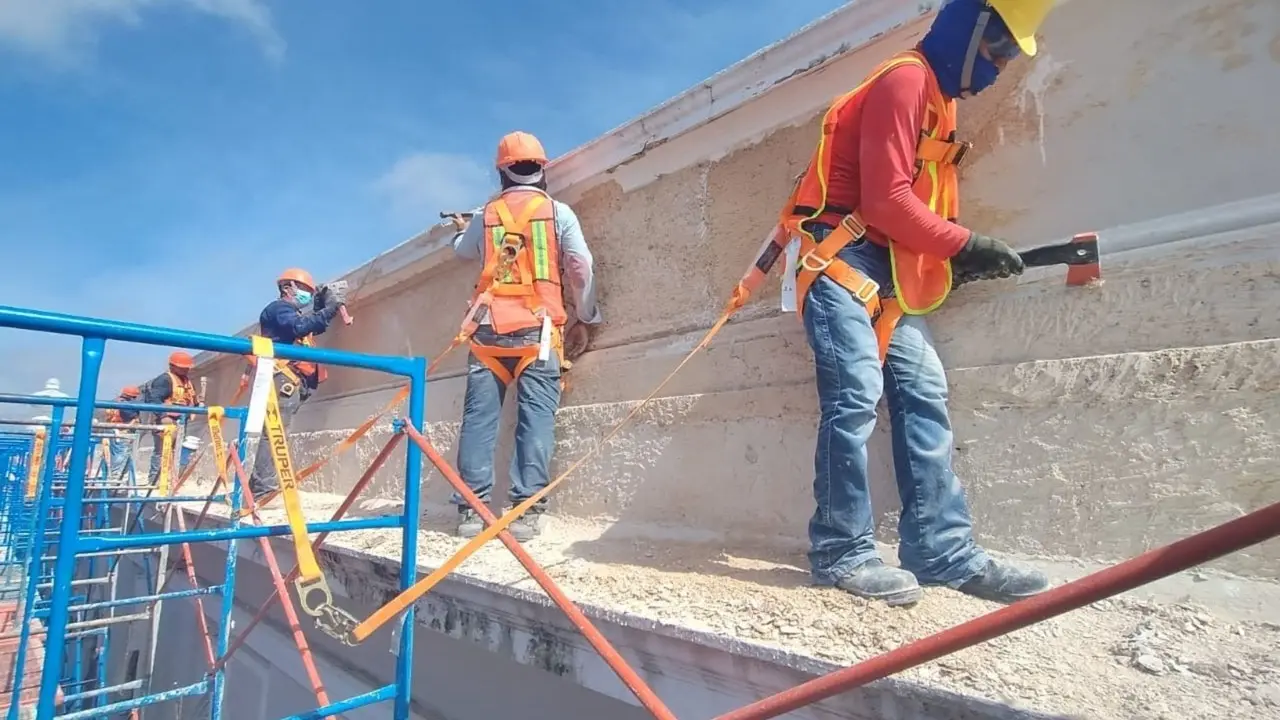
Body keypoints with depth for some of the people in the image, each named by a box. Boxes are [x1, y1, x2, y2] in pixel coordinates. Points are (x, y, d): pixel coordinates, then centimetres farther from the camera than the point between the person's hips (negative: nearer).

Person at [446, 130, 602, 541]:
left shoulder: (486, 216, 17)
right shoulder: (558, 212, 9)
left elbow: (462, 251, 36)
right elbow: (581, 269, 2)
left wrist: (461, 230, 59)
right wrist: (586, 319, 12)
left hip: (489, 328, 3)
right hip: (538, 328, -2)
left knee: (479, 417, 3)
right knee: (536, 417, -5)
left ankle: (471, 508, 2)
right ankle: (526, 510, -11)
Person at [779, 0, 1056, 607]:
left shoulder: (939, 96, 25)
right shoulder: (906, 79, -6)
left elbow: (917, 198, 20)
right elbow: (886, 200, -17)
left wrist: (955, 258, 5)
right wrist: (965, 245, -10)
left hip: (890, 273, 10)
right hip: (845, 258, -9)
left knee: (924, 396, 0)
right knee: (855, 397, -16)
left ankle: (945, 552, 4)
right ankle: (843, 553, -6)